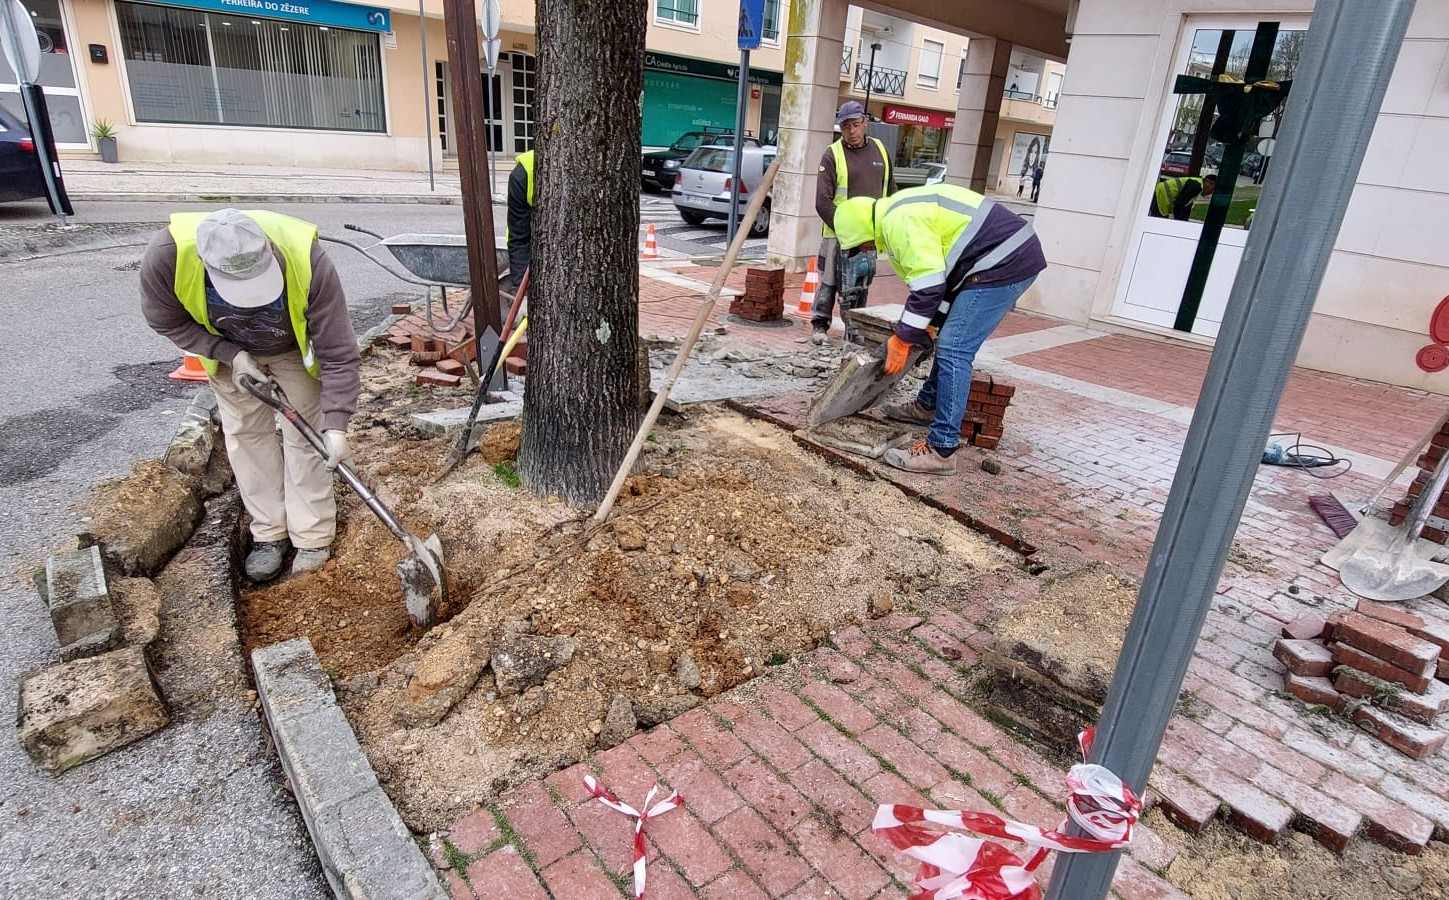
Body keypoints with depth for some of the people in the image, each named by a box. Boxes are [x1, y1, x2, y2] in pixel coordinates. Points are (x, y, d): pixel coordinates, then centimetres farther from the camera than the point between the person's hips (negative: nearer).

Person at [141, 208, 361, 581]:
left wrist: (336, 425, -40)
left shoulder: (307, 260, -42)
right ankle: (270, 532, 18)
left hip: (295, 348, -2)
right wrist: (231, 356, -25)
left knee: (304, 433, -4)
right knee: (244, 432, 4)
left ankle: (313, 539, 8)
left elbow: (339, 352, -35)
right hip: (229, 350, 2)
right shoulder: (165, 256, -36)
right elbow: (167, 322, -14)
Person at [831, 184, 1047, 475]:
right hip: (1012, 256, 11)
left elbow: (928, 286, -19)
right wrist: (926, 326, 21)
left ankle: (941, 451, -13)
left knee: (954, 350, -14)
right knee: (951, 340, 21)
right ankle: (928, 406, 38)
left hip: (1004, 264, -11)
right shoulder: (901, 213, 17)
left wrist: (901, 341, -12)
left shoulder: (900, 222, -16)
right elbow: (933, 275, 21)